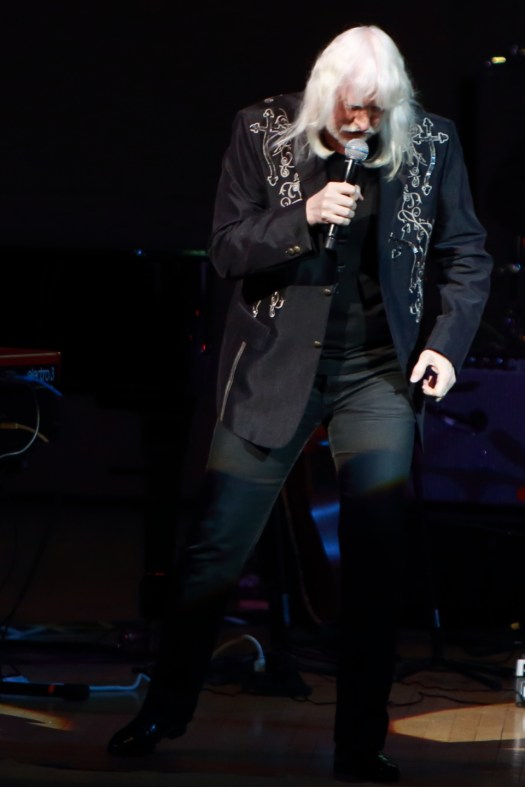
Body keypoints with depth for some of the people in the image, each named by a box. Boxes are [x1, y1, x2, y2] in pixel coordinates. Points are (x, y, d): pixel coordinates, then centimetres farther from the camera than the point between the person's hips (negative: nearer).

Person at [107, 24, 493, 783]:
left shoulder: (431, 144, -3)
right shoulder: (265, 130, -5)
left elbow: (467, 257, 6)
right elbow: (226, 250, -4)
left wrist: (446, 343, -8)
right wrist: (304, 218, -21)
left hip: (379, 371, 1)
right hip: (276, 364, 0)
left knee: (376, 561, -5)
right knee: (217, 545, 1)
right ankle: (163, 711, 20)